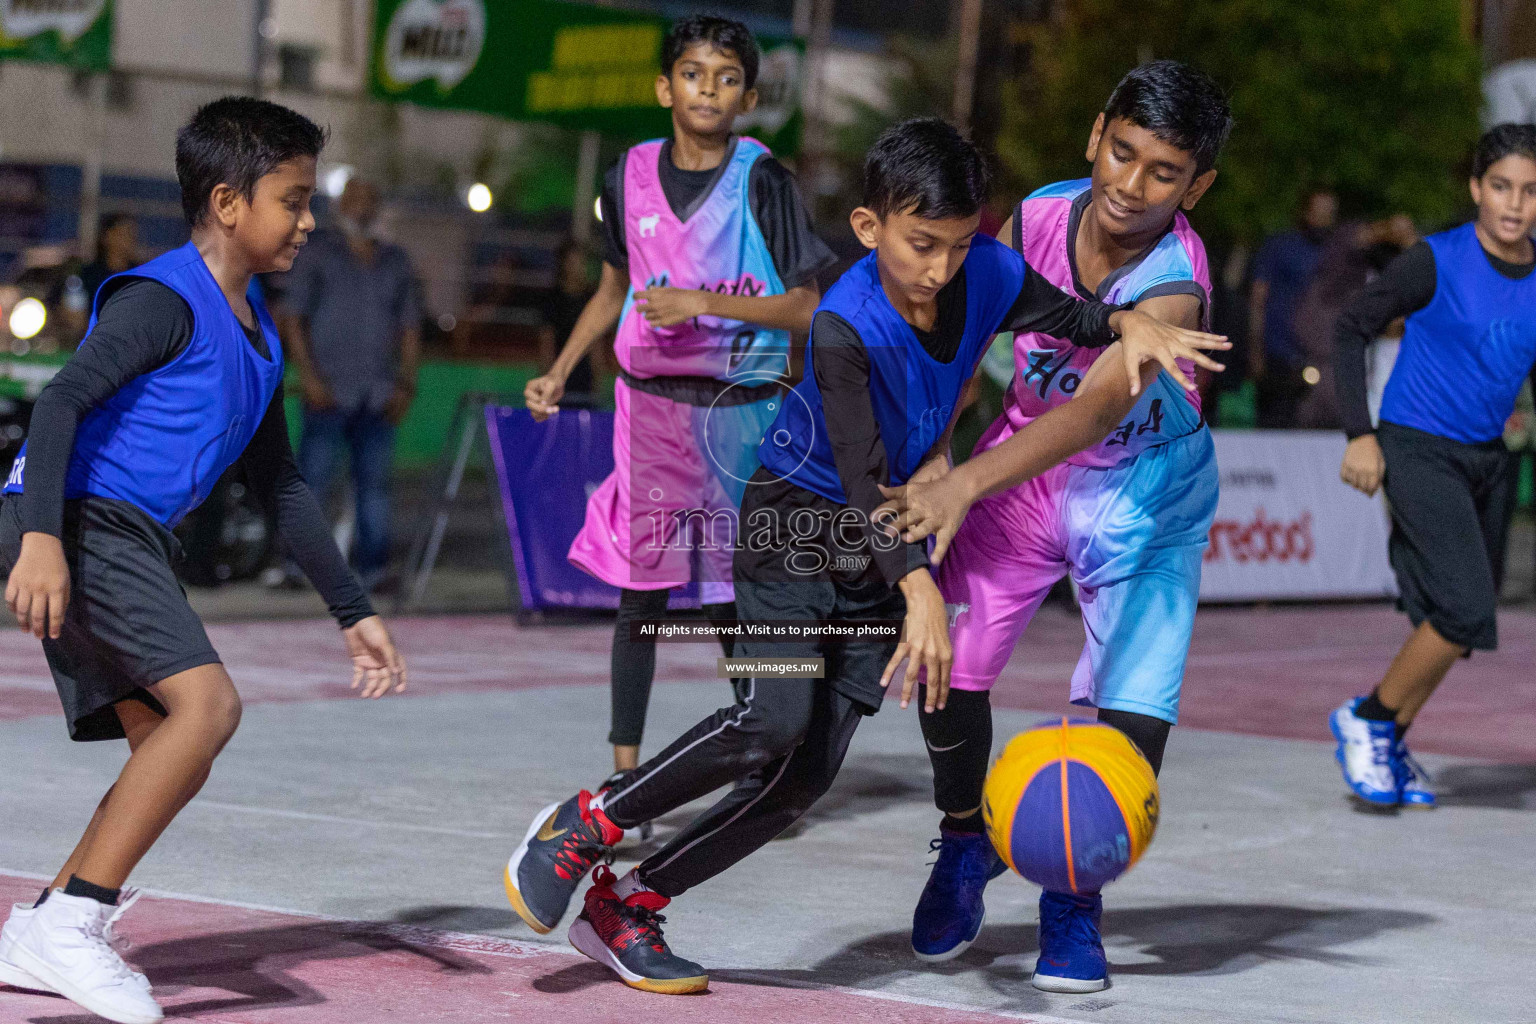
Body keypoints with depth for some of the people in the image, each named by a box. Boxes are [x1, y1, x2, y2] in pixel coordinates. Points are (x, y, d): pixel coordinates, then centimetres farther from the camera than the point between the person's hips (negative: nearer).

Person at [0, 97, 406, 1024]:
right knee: (208, 702, -22)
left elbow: (281, 485, 27)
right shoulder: (164, 299, -8)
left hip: (133, 545, 9)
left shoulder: (258, 334, 20)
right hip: (76, 524, -9)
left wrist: (354, 612, 24)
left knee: (176, 754, 3)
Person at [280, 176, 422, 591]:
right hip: (330, 391, -4)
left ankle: (373, 569, 7)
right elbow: (293, 318, 0)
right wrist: (309, 376, -10)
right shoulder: (317, 254, 5)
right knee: (313, 479, -9)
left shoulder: (396, 261, 17)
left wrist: (405, 384, 6)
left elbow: (409, 327, 17)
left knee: (375, 483, 3)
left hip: (379, 395, 4)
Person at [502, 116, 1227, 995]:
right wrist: (921, 592, -46)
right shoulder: (845, 329, -26)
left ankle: (626, 908, 6)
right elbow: (864, 479, -33)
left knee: (807, 774, -4)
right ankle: (581, 828, -6)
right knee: (774, 722, -25)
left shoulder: (992, 277, -11)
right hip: (795, 524, -5)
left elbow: (1078, 318, 5)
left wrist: (1131, 324, -19)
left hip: (889, 549, 5)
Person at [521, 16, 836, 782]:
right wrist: (560, 372, 11)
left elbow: (806, 308, -8)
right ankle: (625, 770, 7)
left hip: (742, 410, -3)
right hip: (652, 402, 3)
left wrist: (703, 303, -18)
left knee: (733, 595, 0)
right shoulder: (631, 177, 5)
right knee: (642, 587, 1)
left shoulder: (762, 180, -6)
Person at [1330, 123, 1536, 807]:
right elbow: (1352, 329, -6)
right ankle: (1367, 719, 2)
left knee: (1453, 623, 8)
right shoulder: (1436, 262, -13)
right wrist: (1360, 434, -12)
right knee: (1467, 612, -18)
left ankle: (1389, 747, 25)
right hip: (1417, 451, -6)